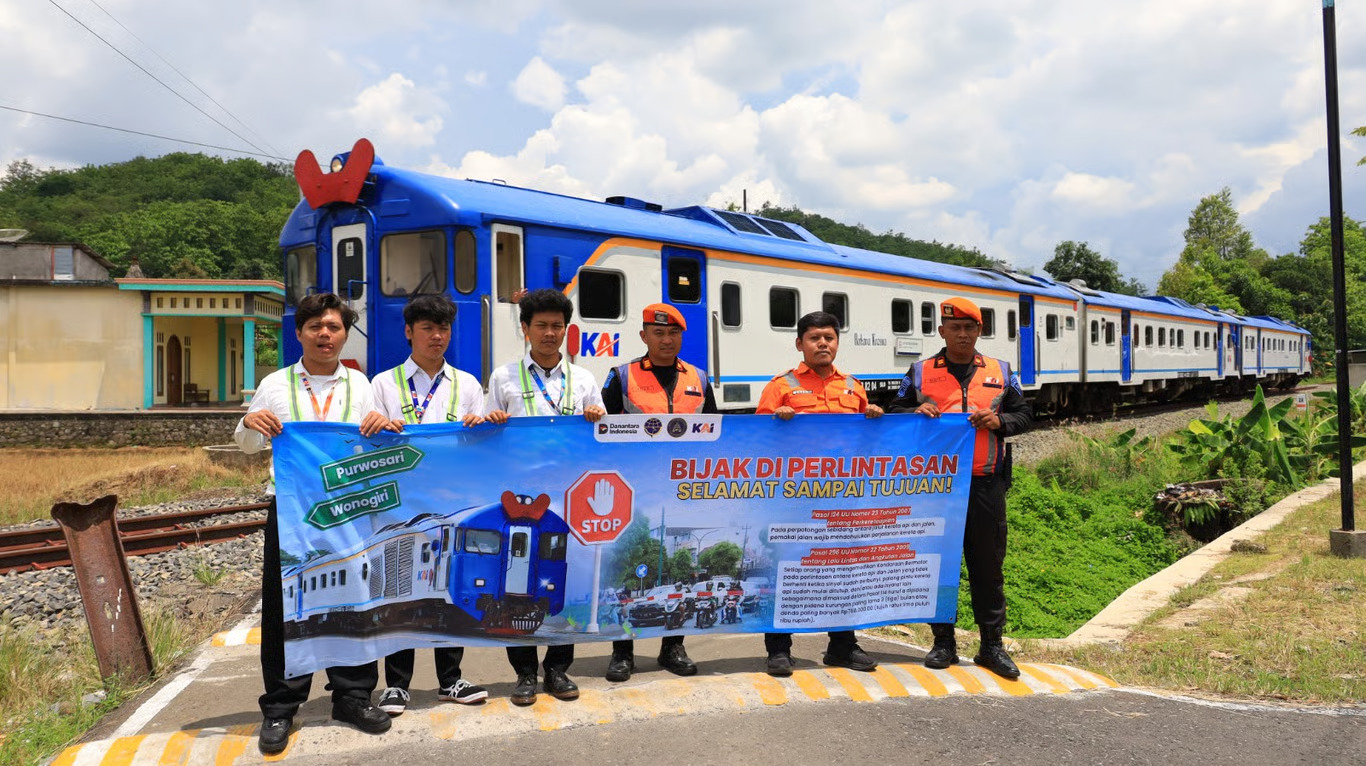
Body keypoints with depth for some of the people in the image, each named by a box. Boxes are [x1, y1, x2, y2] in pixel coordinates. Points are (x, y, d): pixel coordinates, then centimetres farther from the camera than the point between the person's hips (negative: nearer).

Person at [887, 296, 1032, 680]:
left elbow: (1025, 415, 14)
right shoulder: (920, 372, 8)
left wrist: (1000, 421, -7)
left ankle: (992, 645, 16)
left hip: (986, 485, 1)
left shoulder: (1000, 372, 11)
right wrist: (915, 412, -10)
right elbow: (894, 412, 11)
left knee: (988, 565, 6)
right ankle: (943, 644, 16)